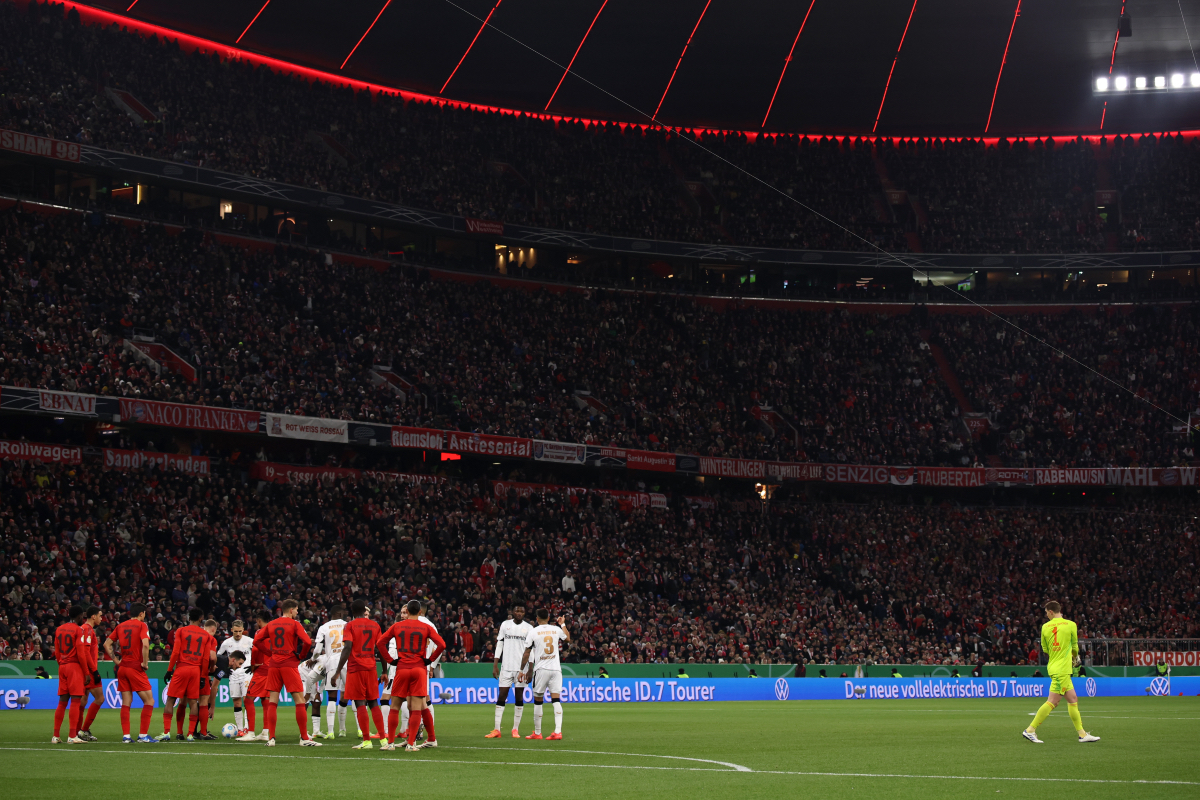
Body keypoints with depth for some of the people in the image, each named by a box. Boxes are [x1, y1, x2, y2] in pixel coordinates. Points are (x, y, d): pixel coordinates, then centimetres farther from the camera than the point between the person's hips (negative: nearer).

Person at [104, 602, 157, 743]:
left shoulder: (120, 626, 12)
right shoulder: (141, 625, -5)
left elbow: (106, 644, 12)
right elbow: (145, 644, -20)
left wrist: (116, 660, 12)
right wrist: (145, 663, -11)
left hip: (122, 668, 6)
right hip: (135, 667, -6)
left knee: (126, 703, 9)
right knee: (149, 701, 2)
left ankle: (126, 735, 5)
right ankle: (143, 735, -3)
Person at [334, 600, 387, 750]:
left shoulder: (350, 625, -2)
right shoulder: (374, 625, 10)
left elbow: (347, 648, -12)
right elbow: (380, 648, 9)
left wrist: (338, 670, -9)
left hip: (355, 668, -4)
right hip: (371, 668, 4)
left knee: (360, 704, -3)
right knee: (374, 704, 9)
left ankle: (367, 740, -7)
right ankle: (383, 739, 3)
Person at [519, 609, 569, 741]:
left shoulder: (533, 632, -3)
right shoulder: (556, 630, 5)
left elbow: (527, 653, -1)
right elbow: (568, 639, 27)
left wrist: (522, 670, 8)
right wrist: (563, 624, 40)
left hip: (541, 669, -2)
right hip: (556, 669, 2)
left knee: (537, 701, 8)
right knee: (556, 700, -1)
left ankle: (537, 733, 13)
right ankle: (558, 731, -13)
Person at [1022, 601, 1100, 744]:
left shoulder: (1045, 627, 6)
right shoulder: (1070, 625, -4)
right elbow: (1075, 647, 6)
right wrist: (1075, 658, 27)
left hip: (1053, 666, 6)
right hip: (1062, 669, -6)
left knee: (1073, 700, 11)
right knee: (1052, 701, -7)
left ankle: (1082, 734, 13)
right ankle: (1030, 730, -10)